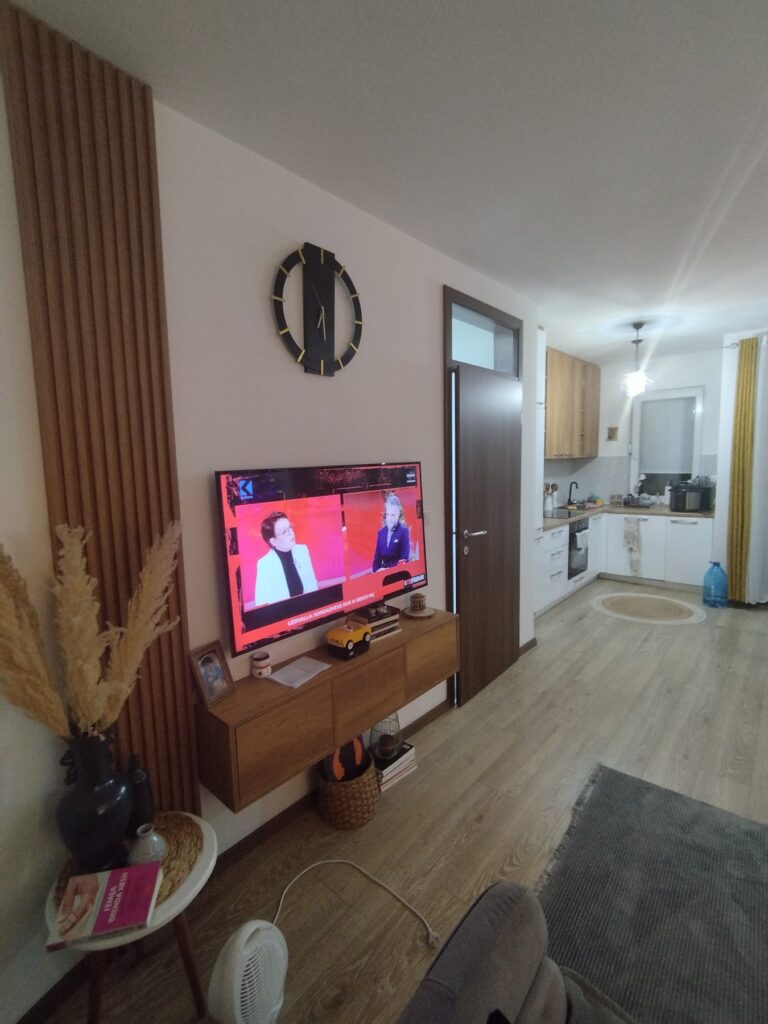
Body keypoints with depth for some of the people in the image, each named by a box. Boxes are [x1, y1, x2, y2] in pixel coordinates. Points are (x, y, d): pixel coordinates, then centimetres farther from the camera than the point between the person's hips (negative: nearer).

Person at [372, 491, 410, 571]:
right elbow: (377, 557, 9)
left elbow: (404, 558, -9)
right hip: (382, 571, 2)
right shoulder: (381, 532, 9)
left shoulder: (404, 531, -4)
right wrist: (376, 571, -7)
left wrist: (388, 569, -15)